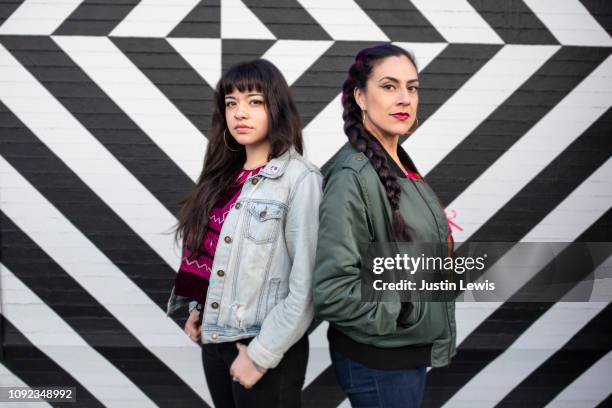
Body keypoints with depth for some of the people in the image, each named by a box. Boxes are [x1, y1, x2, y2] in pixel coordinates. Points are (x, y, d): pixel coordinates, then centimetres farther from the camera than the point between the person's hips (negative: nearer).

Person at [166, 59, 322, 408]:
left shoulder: (301, 179, -14)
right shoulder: (226, 176, 7)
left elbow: (306, 285, -17)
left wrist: (260, 355, -15)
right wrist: (199, 308, 1)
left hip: (267, 349, -6)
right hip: (215, 339, 6)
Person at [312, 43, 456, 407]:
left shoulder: (400, 165, 6)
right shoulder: (353, 176, -21)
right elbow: (332, 290, -26)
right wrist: (408, 313, -19)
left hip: (412, 350, 8)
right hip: (378, 363, -8)